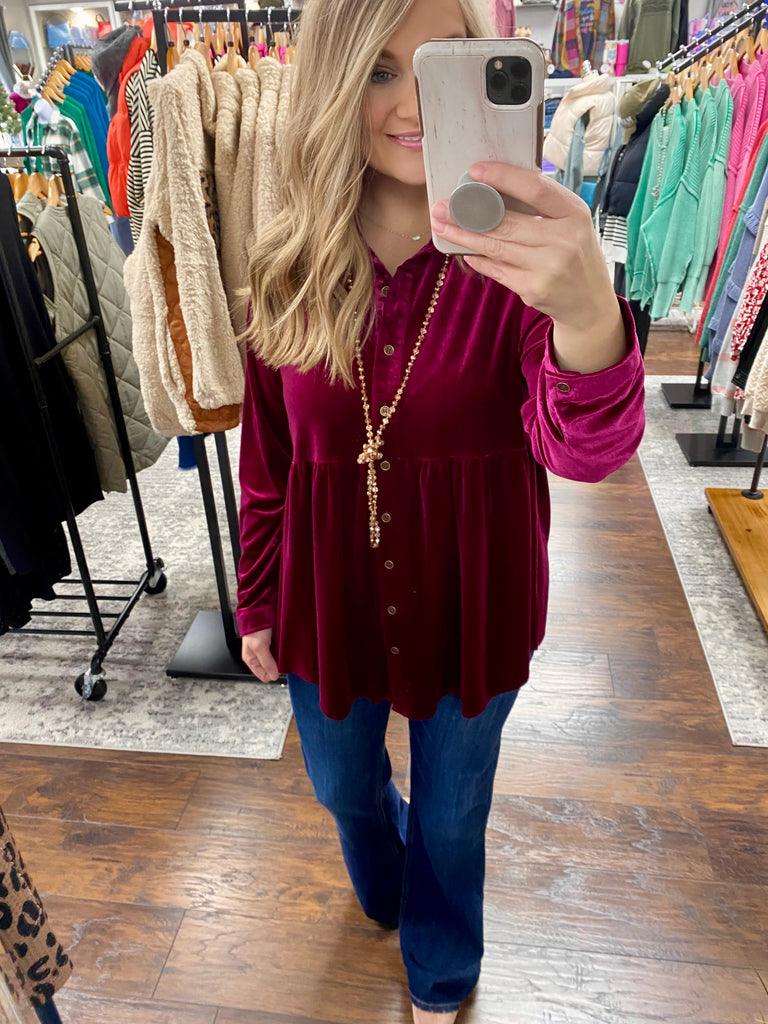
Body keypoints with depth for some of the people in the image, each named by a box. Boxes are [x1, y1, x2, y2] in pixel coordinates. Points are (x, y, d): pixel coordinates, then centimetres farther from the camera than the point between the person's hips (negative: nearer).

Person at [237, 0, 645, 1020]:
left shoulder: (519, 250, -16)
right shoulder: (289, 269, -9)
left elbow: (585, 451, -31)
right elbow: (265, 460, 0)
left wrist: (588, 318, -52)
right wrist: (258, 606, 6)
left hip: (470, 609, -2)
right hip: (330, 603, 3)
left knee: (452, 813, 22)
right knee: (344, 787, 28)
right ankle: (382, 888, 68)